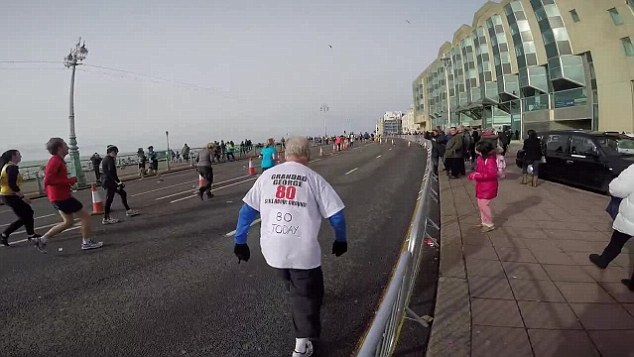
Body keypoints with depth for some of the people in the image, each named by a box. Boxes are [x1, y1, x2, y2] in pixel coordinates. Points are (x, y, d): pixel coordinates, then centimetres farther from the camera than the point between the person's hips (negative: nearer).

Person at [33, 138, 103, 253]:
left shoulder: (56, 160, 14)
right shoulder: (56, 161, -17)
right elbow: (48, 180, -26)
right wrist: (70, 181, -23)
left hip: (59, 197, 10)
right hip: (62, 197, -10)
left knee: (68, 222, 17)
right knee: (85, 216, -1)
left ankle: (42, 240, 18)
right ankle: (86, 242, 7)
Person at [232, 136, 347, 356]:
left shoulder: (267, 176, 6)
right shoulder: (313, 179, -2)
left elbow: (247, 211, 6)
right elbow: (336, 214, -2)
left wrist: (240, 241, 15)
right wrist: (341, 240, 14)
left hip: (272, 249, 4)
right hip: (303, 251, -3)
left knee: (294, 286, 30)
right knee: (306, 293, 14)